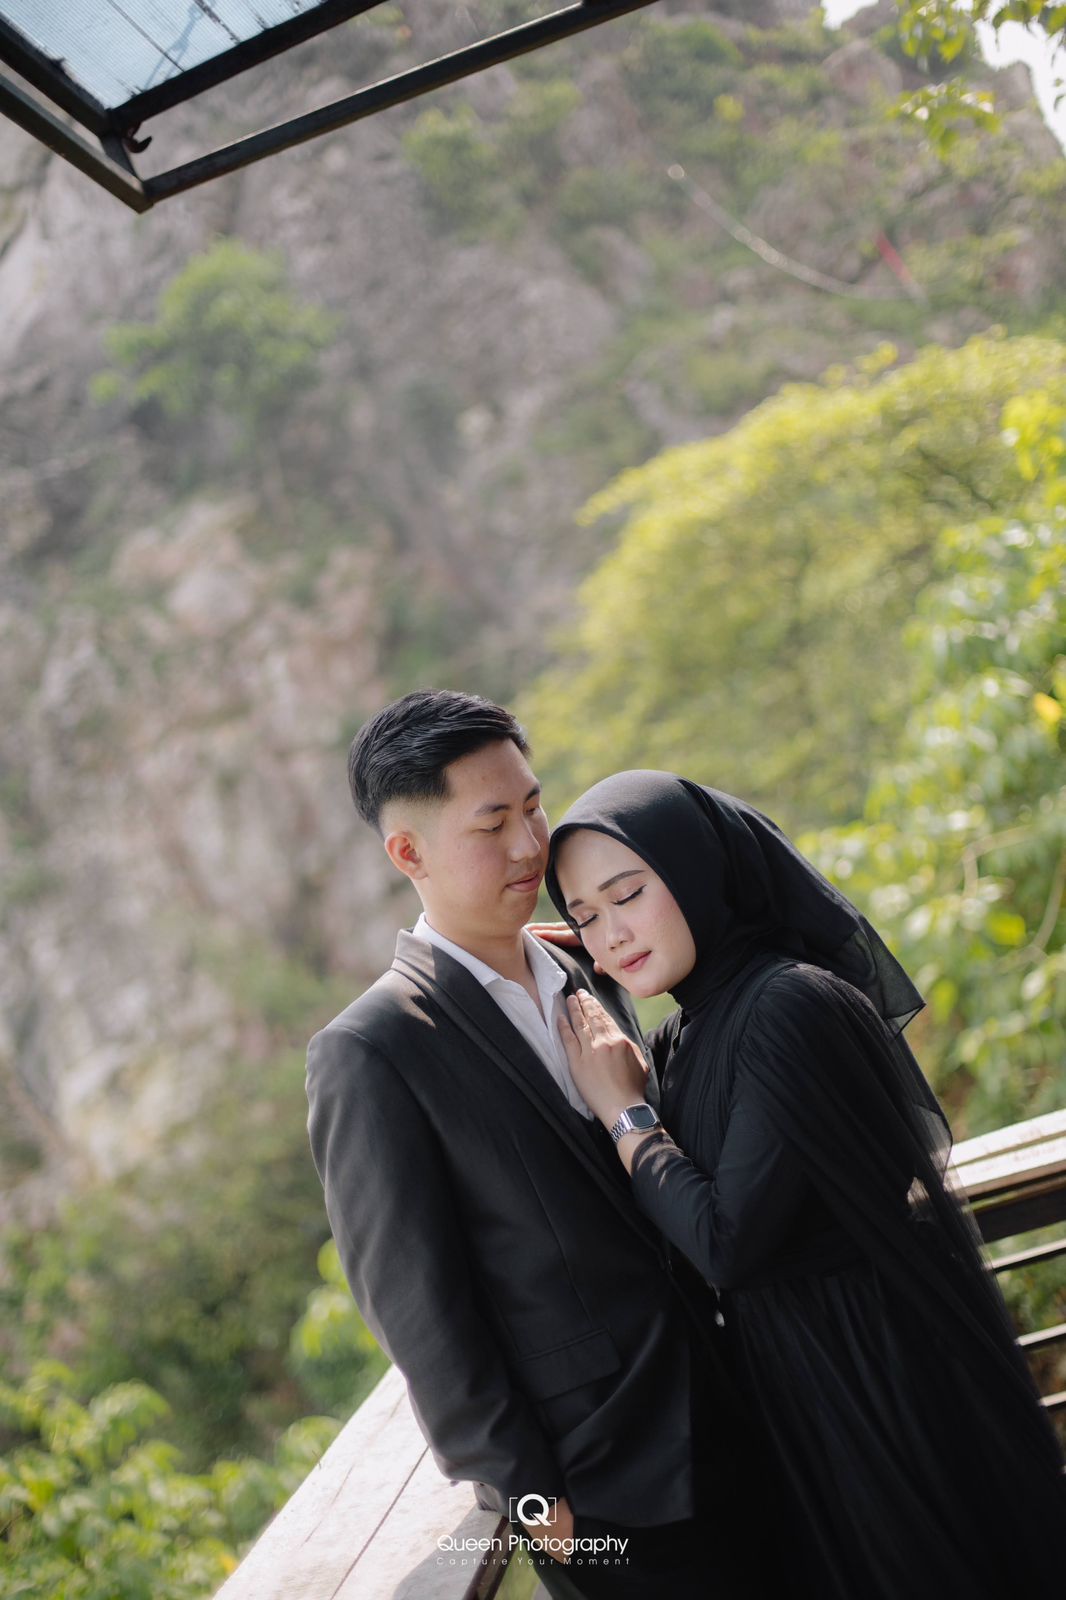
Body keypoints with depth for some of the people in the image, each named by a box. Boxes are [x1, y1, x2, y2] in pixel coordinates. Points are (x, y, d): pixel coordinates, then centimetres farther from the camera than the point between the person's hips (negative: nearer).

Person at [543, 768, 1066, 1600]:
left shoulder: (792, 1006, -25)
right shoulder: (691, 1032, 3)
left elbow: (729, 1243, -27)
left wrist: (625, 1114, -16)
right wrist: (632, 1101, -3)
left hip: (886, 1368, -8)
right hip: (792, 1371, 9)